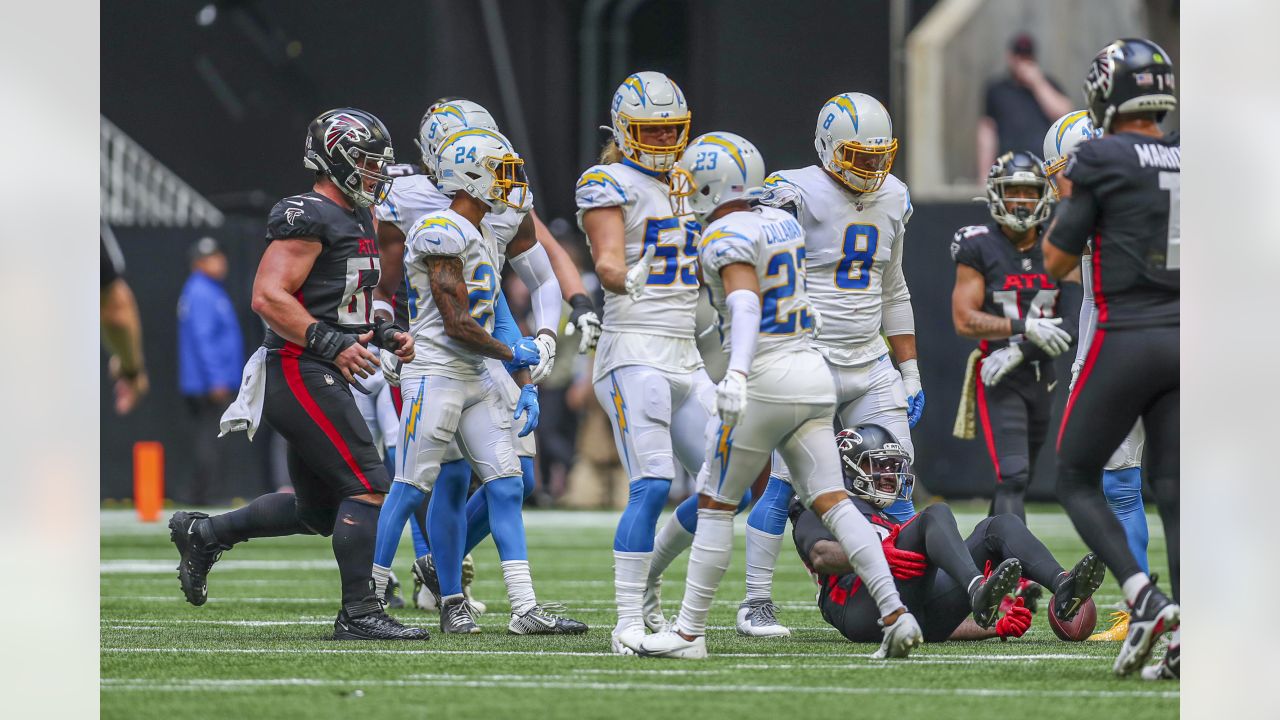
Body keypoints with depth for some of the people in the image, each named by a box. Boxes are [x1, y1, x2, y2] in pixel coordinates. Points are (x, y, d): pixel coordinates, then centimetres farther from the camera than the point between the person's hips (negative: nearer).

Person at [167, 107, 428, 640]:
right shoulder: (308, 218, -12)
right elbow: (268, 298, -20)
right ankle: (359, 613, -9)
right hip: (301, 374, -10)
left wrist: (385, 336, 12)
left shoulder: (355, 221, 19)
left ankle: (203, 534, 26)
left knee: (319, 508, 15)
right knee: (368, 488, -12)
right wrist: (332, 344, -25)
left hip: (321, 377, 10)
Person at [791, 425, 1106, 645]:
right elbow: (820, 556, -4)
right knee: (936, 514, -23)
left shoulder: (894, 527, 42)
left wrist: (999, 628, 12)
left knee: (1000, 526, -4)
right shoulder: (816, 514, 24)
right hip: (861, 609, -6)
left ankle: (1063, 588, -35)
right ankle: (979, 592, -54)